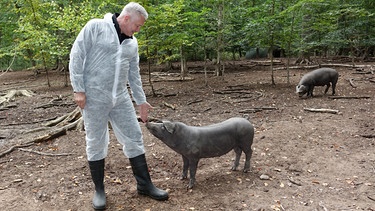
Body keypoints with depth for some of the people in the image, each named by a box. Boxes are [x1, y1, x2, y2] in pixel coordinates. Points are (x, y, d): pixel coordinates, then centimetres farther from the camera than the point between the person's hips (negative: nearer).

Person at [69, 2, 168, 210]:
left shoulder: (132, 43, 12)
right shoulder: (95, 27, -6)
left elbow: (134, 74, 16)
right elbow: (76, 57, -8)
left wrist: (141, 101, 15)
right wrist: (78, 89, -13)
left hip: (121, 98, 6)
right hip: (94, 97, -5)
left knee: (134, 138, 5)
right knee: (96, 143, 5)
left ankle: (144, 184, 19)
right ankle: (99, 190, 22)